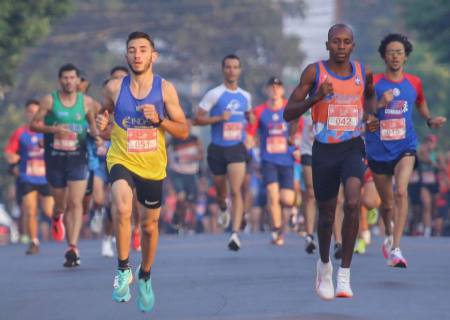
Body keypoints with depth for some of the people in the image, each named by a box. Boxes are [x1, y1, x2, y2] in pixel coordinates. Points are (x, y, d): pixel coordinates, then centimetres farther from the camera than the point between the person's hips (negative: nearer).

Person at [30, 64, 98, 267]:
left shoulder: (87, 102, 2)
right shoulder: (49, 101, -1)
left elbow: (92, 124, 16)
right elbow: (34, 124, -1)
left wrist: (95, 134, -6)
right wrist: (53, 129, -17)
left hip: (77, 158, 0)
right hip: (54, 158, 0)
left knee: (75, 202, -13)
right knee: (61, 203, 11)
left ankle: (73, 248, -17)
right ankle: (57, 217, 49)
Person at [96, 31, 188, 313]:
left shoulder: (165, 89, -6)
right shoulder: (114, 88, -4)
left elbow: (184, 131, -4)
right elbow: (105, 113, 13)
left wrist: (159, 120, -21)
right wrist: (101, 122, -10)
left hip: (153, 166, 1)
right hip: (122, 161, -1)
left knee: (150, 226, 15)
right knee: (123, 210, -29)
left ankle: (145, 276, 40)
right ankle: (124, 270, -13)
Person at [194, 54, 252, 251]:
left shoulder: (245, 96, 8)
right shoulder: (214, 94, -5)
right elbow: (197, 119, -7)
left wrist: (246, 124, 10)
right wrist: (219, 118, -18)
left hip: (237, 148, 1)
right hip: (217, 149, -1)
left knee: (236, 190, -14)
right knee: (220, 189, 14)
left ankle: (235, 233, -18)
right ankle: (223, 208, 50)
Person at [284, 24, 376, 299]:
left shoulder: (363, 73, 1)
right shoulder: (314, 72, -7)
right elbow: (289, 114, -8)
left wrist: (371, 116, 4)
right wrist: (317, 97, -22)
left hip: (353, 147, 1)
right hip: (324, 150, -1)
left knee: (353, 203, -24)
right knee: (326, 215, 11)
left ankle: (345, 273, -15)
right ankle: (325, 265, 40)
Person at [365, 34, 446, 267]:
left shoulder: (414, 83, 4)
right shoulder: (373, 83, -3)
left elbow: (422, 107, 22)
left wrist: (431, 120, 2)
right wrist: (379, 105, -21)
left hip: (405, 148, 0)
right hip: (378, 151, 0)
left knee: (401, 191, -25)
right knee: (387, 203, 11)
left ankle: (395, 249, -29)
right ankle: (389, 236, 44)